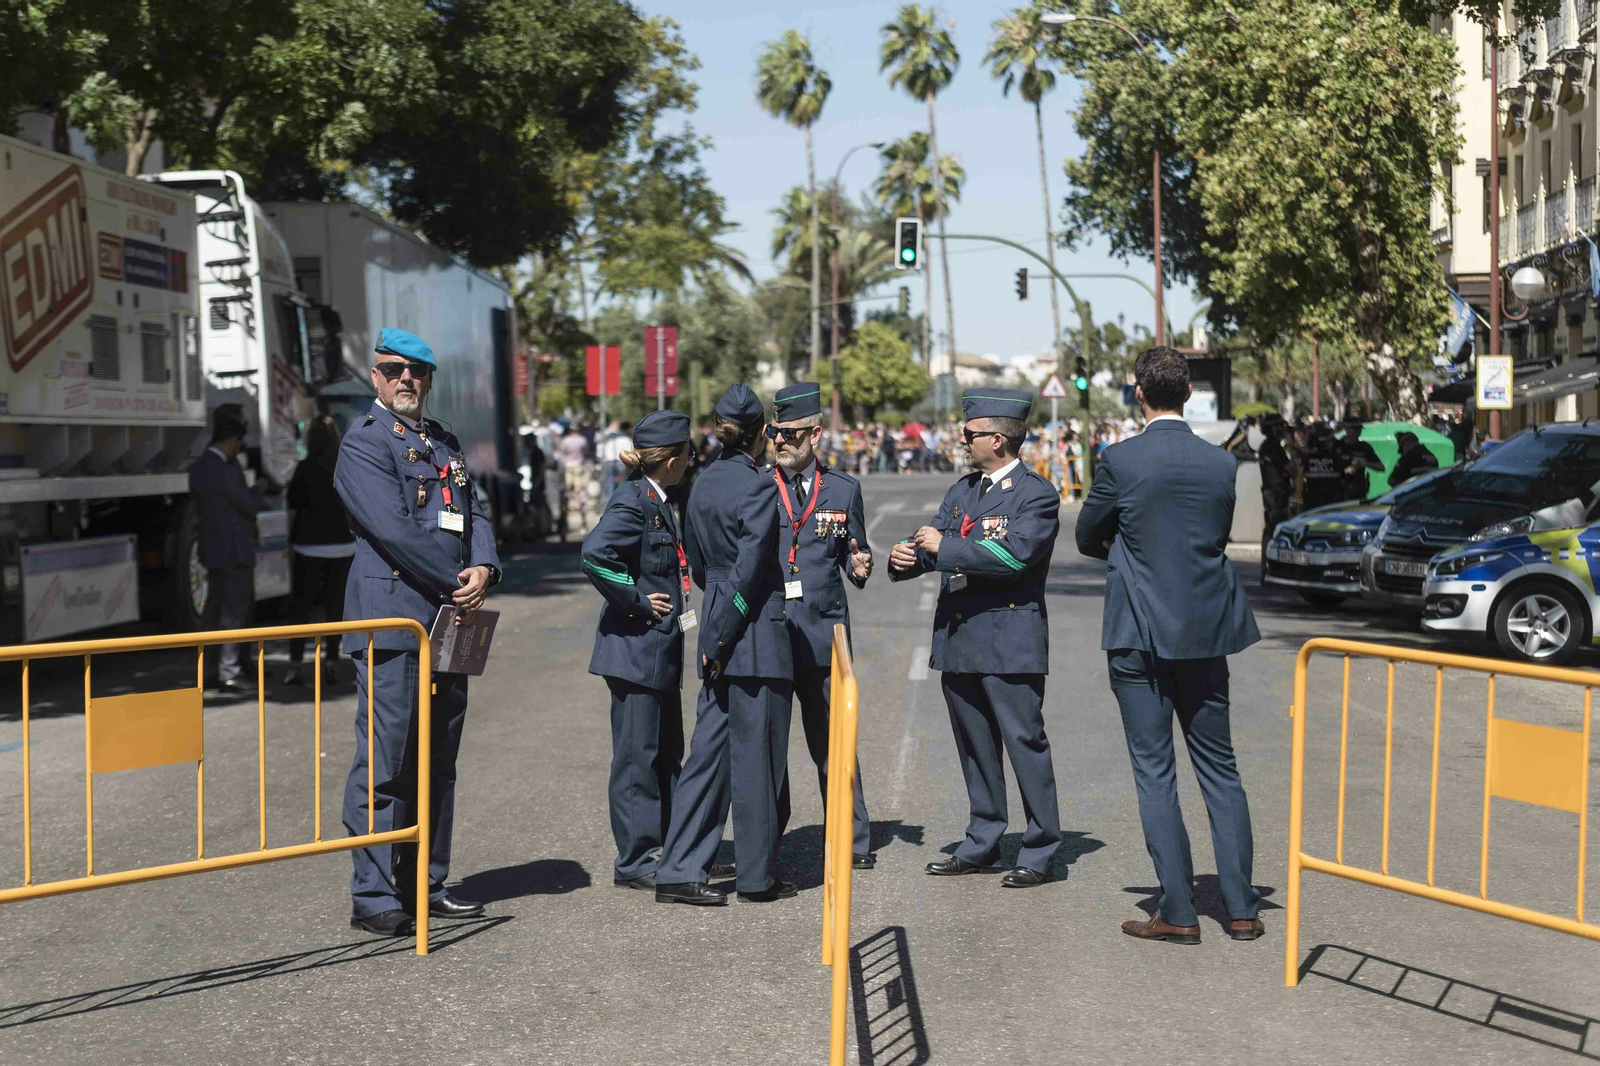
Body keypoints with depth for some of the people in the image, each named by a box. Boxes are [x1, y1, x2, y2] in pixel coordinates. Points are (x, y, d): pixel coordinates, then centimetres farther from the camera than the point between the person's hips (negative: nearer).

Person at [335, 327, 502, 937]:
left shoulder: (444, 444, 20)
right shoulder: (364, 442, -4)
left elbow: (473, 515, 14)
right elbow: (395, 529, -14)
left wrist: (484, 569, -6)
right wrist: (457, 584, -11)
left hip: (448, 624, 8)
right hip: (392, 621, -8)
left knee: (437, 763, 12)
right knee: (385, 765, -6)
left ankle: (425, 887, 21)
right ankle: (374, 898, 1)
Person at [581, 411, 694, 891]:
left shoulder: (657, 501, 13)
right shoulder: (631, 502, -17)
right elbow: (595, 554, -31)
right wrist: (635, 601, -22)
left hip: (661, 649, 10)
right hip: (636, 647, -10)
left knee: (667, 753, 16)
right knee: (638, 754, -2)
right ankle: (635, 861, 7)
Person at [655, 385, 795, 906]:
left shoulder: (704, 482, 10)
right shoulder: (758, 486, -13)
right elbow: (748, 568, -18)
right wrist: (722, 636, -13)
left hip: (718, 629, 7)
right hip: (756, 631, -7)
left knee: (709, 749, 10)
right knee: (756, 752, 2)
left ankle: (679, 870, 10)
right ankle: (758, 876, 13)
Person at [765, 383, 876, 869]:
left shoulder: (843, 489, 8)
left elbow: (852, 552, 15)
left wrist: (859, 566, -7)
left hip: (822, 632, 0)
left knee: (832, 740, 6)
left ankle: (853, 841, 17)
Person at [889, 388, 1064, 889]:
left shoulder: (1036, 494, -8)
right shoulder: (961, 490, 16)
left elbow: (1013, 554, -22)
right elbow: (933, 542, 12)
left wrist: (945, 546, -17)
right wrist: (905, 556, -11)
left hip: (1010, 641, -7)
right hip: (958, 638, 8)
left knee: (1026, 742, -2)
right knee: (974, 746, 14)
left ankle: (1039, 852, 9)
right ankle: (982, 846, 26)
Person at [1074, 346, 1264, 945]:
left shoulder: (1120, 460, -10)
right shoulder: (1222, 464, 2)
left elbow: (1088, 539, 3)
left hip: (1139, 633, -4)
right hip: (1205, 631, 4)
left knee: (1153, 772, 3)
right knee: (1219, 769, 12)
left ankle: (1179, 913, 5)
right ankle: (1241, 908, 15)